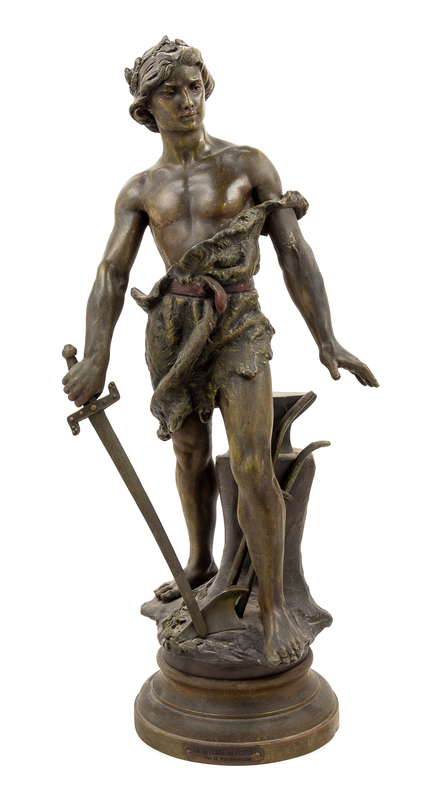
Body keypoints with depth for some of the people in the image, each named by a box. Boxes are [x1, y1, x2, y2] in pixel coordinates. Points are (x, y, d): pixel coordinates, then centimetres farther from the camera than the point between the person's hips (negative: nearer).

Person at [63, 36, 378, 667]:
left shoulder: (250, 165, 1)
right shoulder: (139, 191, 8)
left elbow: (295, 254, -4)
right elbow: (111, 276, -2)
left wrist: (328, 342, -14)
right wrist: (96, 358, -18)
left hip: (238, 327, -3)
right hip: (171, 328, 4)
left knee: (253, 467, -14)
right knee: (191, 453, 17)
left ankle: (273, 607, -1)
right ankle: (201, 563, 39)